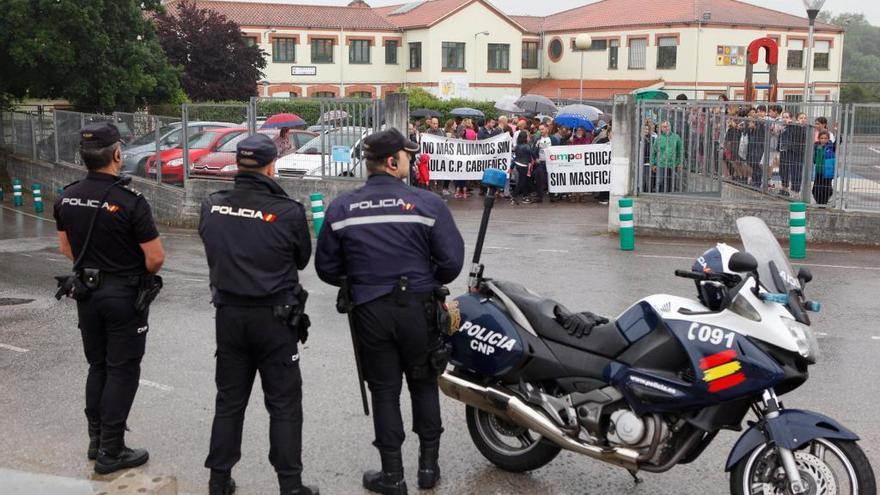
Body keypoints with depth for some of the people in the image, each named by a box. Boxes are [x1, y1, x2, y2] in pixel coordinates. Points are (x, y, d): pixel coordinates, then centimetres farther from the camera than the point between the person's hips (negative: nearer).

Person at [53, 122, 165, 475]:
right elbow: (156, 257, -17)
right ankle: (110, 452, 8)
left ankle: (97, 440, 27)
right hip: (124, 295, -6)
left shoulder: (67, 198, -1)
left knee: (97, 366, 19)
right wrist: (144, 276, 3)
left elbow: (66, 248, 10)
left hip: (86, 292, 6)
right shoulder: (130, 202, -20)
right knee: (122, 371, 4)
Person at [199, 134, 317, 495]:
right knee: (284, 404, 6)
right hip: (275, 317, -4)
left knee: (229, 400, 16)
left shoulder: (211, 207, -6)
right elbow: (302, 259, -1)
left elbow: (213, 251, 7)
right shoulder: (288, 212, -17)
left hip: (228, 314, 4)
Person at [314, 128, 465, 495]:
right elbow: (451, 262, -10)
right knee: (424, 386, 16)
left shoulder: (341, 209, -4)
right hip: (417, 308, -1)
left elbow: (326, 268, 3)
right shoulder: (428, 204, -11)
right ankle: (429, 466, 23)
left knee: (385, 391, 11)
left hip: (369, 311, 1)